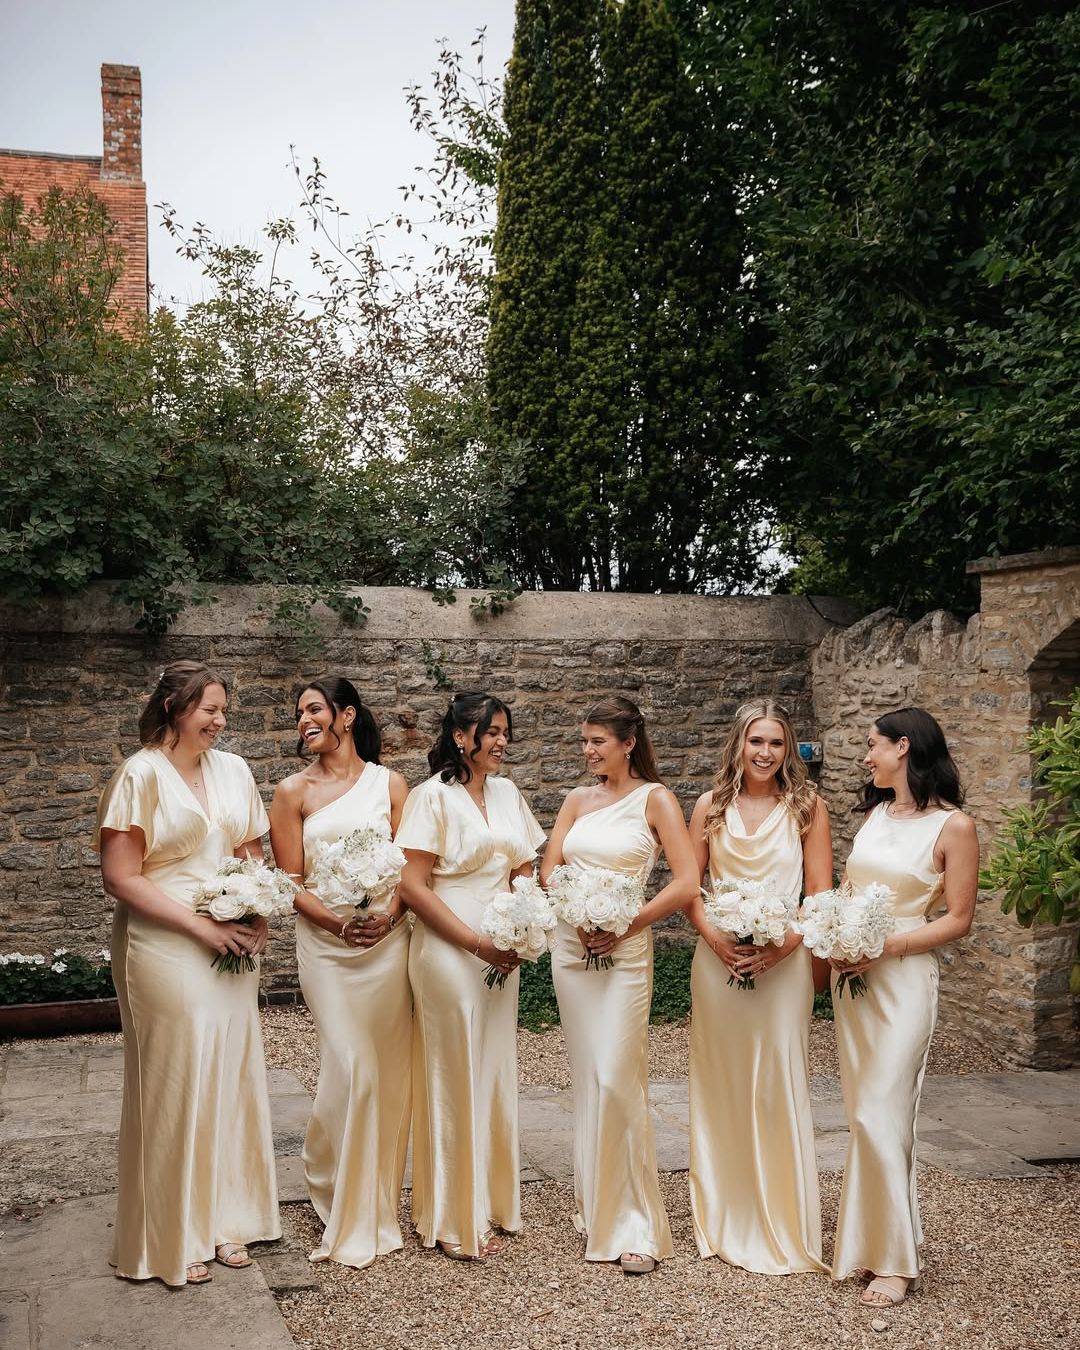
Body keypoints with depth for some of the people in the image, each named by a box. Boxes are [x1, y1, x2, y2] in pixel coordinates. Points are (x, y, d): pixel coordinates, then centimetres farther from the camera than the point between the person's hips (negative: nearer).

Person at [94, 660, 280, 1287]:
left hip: (234, 948, 5)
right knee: (174, 1081, 3)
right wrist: (201, 926, -16)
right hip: (165, 949, -5)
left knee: (231, 1074, 11)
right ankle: (173, 1237, 19)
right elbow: (121, 878, -13)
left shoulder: (234, 770, 7)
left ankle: (225, 1217, 27)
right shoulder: (141, 774, -10)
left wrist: (257, 917, -2)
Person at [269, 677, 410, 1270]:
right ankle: (345, 1212, 14)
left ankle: (379, 1204, 23)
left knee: (388, 1069, 5)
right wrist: (337, 919, -15)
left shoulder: (389, 783, 6)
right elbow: (291, 882, 1)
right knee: (349, 1068, -7)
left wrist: (387, 912, -14)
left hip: (388, 938, 2)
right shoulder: (293, 791, 3)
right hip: (326, 943, -1)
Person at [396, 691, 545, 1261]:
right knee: (455, 1079, 1)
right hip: (448, 953, -6)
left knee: (494, 1074, 13)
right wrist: (478, 943, -15)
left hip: (501, 954, 6)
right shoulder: (431, 796, -10)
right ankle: (456, 1219, 15)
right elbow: (413, 886, -14)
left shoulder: (507, 793, 10)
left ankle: (491, 1202, 27)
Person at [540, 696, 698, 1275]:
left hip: (624, 951, -5)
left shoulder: (654, 799, -3)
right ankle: (595, 1206, 23)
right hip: (571, 945, 5)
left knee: (616, 1080, -10)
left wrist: (624, 925, -14)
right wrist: (579, 919, -11)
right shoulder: (577, 800, 11)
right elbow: (549, 870, 6)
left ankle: (635, 1225, -1)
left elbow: (686, 883, -10)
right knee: (586, 1080, 10)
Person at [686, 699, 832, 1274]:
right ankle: (723, 1219, 24)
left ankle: (781, 1227, 14)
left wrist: (783, 945, -14)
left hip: (783, 962, -2)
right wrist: (714, 937, -10)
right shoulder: (711, 805, 5)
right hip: (718, 960, 2)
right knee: (719, 1086, 9)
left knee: (778, 1088, -1)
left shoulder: (806, 807, 0)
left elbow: (820, 893, -1)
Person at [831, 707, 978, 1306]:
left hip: (903, 977, -6)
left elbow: (958, 919, -9)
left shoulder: (953, 825, -9)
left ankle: (894, 1258, 5)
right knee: (864, 1113, 10)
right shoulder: (874, 814, 11)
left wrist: (885, 947, -17)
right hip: (852, 975, 6)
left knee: (880, 1115, -7)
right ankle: (868, 1239, 21)